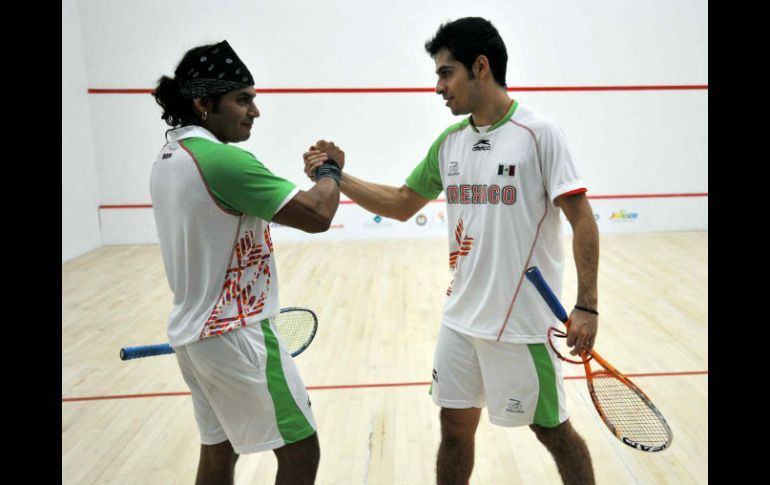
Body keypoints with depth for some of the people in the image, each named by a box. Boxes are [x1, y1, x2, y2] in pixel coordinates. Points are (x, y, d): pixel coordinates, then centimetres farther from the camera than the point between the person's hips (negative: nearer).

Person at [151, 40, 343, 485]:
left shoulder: (170, 157, 9)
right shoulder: (223, 160, -21)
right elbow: (317, 215, -23)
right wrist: (331, 170, -3)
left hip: (195, 331, 10)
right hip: (235, 336, -10)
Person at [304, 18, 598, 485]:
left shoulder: (538, 133, -11)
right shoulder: (449, 142, 7)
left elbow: (583, 220, -12)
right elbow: (401, 204, 15)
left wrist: (586, 306, -17)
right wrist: (337, 176, 5)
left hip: (523, 321, -5)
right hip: (460, 318, 6)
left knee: (552, 429, 10)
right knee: (455, 428, 14)